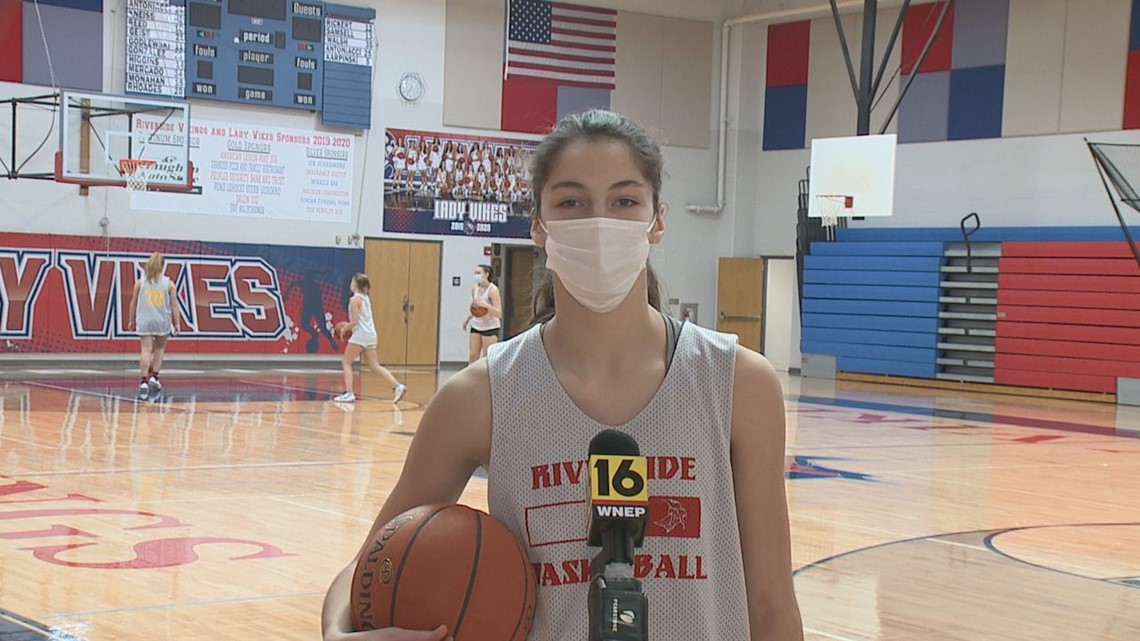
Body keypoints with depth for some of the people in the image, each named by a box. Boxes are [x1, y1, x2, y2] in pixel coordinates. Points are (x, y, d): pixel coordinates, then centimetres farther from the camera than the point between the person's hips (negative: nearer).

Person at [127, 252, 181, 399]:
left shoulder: (140, 282, 1)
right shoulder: (169, 283, 0)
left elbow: (134, 303, 6)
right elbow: (174, 305, -1)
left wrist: (131, 320, 16)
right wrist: (177, 323, 4)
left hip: (145, 321, 0)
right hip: (163, 322, 0)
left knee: (146, 350, -5)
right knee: (159, 349, 20)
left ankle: (144, 381, -16)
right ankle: (154, 377, 12)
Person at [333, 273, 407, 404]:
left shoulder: (354, 299, -9)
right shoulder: (365, 298, 17)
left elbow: (354, 321, -15)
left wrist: (344, 329, -1)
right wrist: (348, 327, 20)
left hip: (360, 334, -8)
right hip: (370, 334, 8)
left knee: (346, 362, 4)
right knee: (375, 365, 9)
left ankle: (349, 393, -4)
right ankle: (397, 386, -4)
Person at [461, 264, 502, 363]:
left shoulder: (493, 290, -15)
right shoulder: (475, 289, 5)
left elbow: (499, 313, -20)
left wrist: (485, 305, -33)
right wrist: (468, 318, 6)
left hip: (490, 328, -6)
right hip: (476, 326, 6)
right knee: (472, 356, 2)